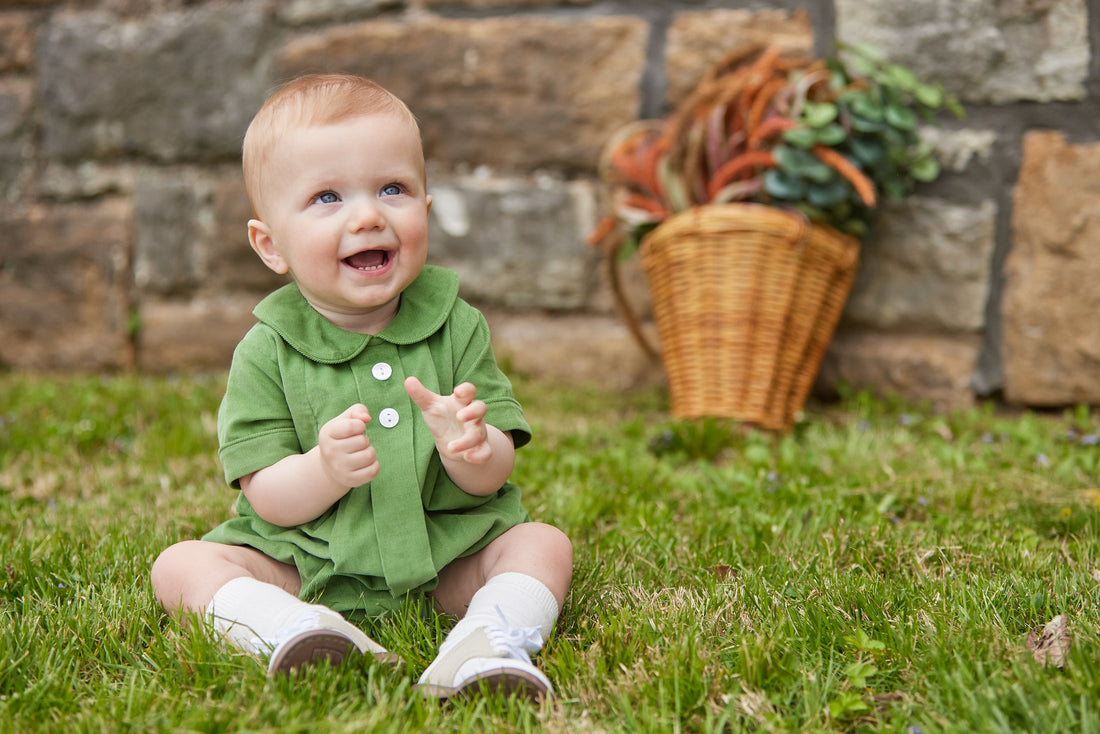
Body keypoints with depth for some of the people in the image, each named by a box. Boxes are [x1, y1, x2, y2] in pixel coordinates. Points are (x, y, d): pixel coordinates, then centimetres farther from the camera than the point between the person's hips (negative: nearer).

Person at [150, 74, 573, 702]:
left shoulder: (457, 326, -3)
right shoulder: (267, 350, -7)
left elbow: (493, 477, -6)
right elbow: (268, 499, -10)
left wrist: (468, 447, -31)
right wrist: (327, 468, -32)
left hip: (447, 560, 1)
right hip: (305, 566, -1)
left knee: (545, 543, -16)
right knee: (178, 565, -17)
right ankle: (290, 629, -41)